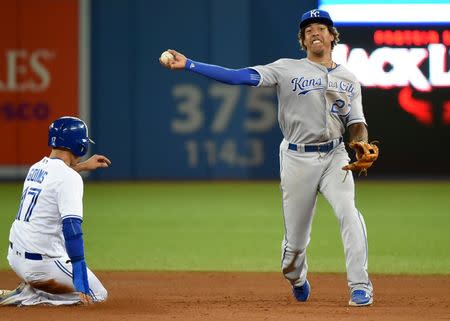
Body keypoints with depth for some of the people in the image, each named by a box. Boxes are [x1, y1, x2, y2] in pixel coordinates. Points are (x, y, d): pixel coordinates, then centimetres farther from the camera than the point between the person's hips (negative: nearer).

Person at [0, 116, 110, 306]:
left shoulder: (36, 168, 8)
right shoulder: (70, 178, -17)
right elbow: (71, 227, -26)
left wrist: (83, 166, 37)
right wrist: (81, 280, -28)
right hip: (40, 264, -8)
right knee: (98, 295, 8)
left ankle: (31, 289, 11)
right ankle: (27, 296, -6)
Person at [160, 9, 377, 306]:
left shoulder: (349, 79, 11)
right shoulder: (288, 69, 2)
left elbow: (357, 124, 9)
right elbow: (239, 76, -6)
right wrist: (187, 64, -14)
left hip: (335, 157, 1)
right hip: (298, 159, -1)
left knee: (349, 213, -23)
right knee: (296, 237, 3)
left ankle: (360, 287, -19)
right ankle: (297, 279, 36)